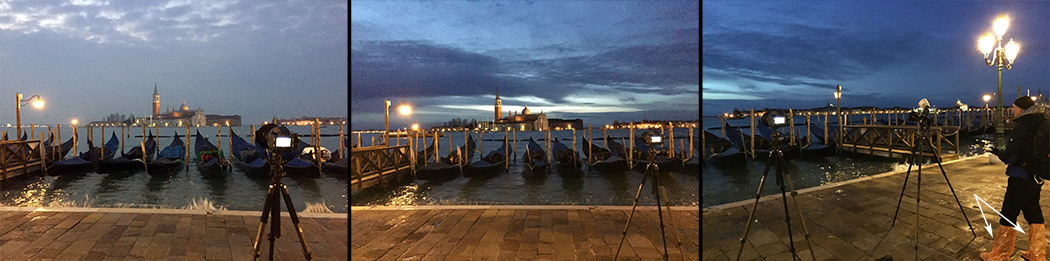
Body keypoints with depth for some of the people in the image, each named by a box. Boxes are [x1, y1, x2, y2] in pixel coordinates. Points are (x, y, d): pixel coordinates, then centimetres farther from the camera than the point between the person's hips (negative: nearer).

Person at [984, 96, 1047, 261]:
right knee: (1034, 215, 16)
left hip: (1020, 179, -9)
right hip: (1037, 178, 9)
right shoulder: (1042, 124, 9)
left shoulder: (1023, 127, -17)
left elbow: (1009, 157, -18)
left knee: (1008, 216, -2)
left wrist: (998, 153, 1)